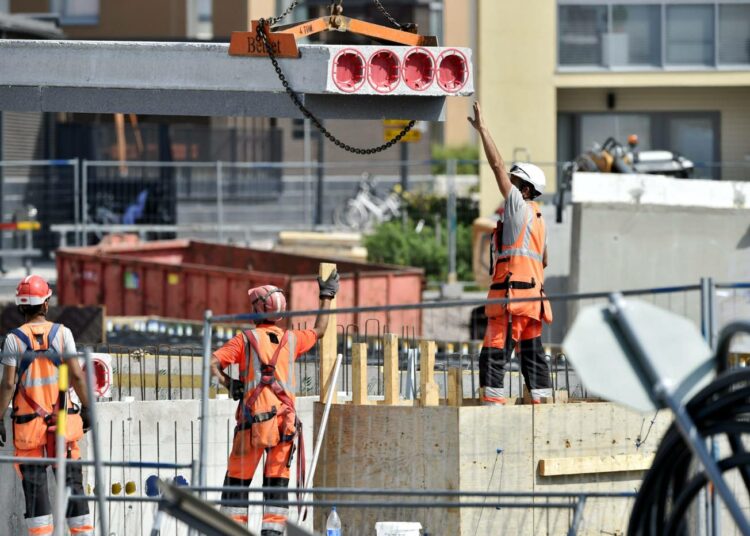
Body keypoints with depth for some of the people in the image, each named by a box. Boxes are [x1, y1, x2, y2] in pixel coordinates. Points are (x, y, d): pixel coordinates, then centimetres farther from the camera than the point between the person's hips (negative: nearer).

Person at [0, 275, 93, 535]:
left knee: (34, 484, 3)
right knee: (72, 480, 10)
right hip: (63, 420, 1)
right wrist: (87, 407, 6)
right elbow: (76, 376, -4)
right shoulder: (62, 333, -2)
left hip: (28, 422, -1)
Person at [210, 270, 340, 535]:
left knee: (237, 480, 4)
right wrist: (326, 297, 41)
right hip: (284, 419, 2)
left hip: (252, 417, -2)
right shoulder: (291, 339, 10)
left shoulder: (245, 339, 1)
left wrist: (230, 384, 5)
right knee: (277, 483, 4)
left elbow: (213, 363, -10)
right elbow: (319, 331, 30)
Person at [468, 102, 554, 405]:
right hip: (533, 296, 10)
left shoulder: (518, 206, -4)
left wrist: (482, 129, -4)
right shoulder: (537, 218, 22)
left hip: (512, 296, -10)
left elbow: (498, 166, -7)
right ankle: (541, 402, 10)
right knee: (532, 352, 10)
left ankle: (492, 400, -20)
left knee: (495, 351, -12)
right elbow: (543, 261, 29)